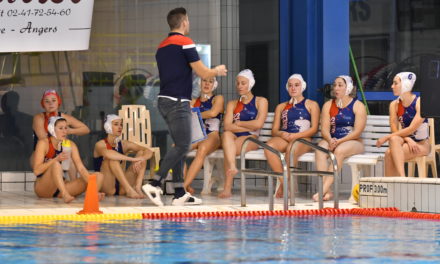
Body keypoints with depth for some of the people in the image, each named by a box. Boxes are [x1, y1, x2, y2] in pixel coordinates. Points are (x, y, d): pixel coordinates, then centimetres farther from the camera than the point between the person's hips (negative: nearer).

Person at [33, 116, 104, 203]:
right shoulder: (43, 143, -8)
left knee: (98, 176, -8)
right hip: (42, 188, -5)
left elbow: (81, 168, -3)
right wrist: (56, 159, -29)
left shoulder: (70, 145, 5)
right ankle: (65, 195, -55)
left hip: (61, 186, 5)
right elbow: (36, 171, -18)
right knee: (56, 164, -35)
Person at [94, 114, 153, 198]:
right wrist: (133, 159, -35)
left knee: (141, 153, -3)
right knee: (112, 157, -27)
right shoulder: (100, 144, -7)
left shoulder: (124, 145, 8)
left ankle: (137, 187, -25)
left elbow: (148, 152, -1)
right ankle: (129, 190, -39)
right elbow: (107, 154, -33)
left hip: (120, 189, 5)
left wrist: (140, 160, -24)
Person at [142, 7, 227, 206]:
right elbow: (203, 73, -10)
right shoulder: (185, 43, -9)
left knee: (180, 146, 11)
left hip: (164, 100, 9)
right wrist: (217, 71, 11)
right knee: (183, 146, -10)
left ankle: (179, 193, 9)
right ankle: (154, 185, -19)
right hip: (178, 101, -9)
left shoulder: (162, 47, 17)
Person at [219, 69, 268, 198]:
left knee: (228, 148, -34)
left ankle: (227, 187, -42)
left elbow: (258, 124, -5)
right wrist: (249, 127, -5)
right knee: (226, 134, -36)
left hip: (251, 139, -3)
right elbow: (227, 126, 3)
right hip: (234, 139, 3)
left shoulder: (260, 101, 12)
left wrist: (238, 123, 3)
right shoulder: (232, 104, 22)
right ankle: (232, 167, -59)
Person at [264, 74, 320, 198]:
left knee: (292, 148, -41)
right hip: (283, 139, 3)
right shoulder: (281, 107, 27)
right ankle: (283, 182, -30)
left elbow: (314, 128, 5)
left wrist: (296, 135, -11)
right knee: (269, 146, -34)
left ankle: (284, 185, -30)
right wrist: (282, 134, -8)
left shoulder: (311, 105, 17)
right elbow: (274, 130, 17)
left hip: (303, 139, -3)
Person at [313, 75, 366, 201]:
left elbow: (357, 132, -9)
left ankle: (324, 189, -42)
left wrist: (339, 141, -20)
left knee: (339, 151, -36)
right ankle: (327, 191, -39)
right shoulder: (328, 105, 13)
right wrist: (330, 140, -20)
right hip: (332, 141, 4)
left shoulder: (358, 106, 1)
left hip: (353, 142, -4)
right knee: (320, 150, -30)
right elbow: (324, 129, 2)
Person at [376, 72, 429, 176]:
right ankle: (402, 178, -41)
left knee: (390, 153, -29)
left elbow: (412, 129, -17)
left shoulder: (420, 102, -11)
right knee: (394, 139, -33)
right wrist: (408, 140, -21)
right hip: (405, 142, 4)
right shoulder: (394, 104, 4)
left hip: (422, 144, -4)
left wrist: (386, 137, -17)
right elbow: (394, 130, -2)